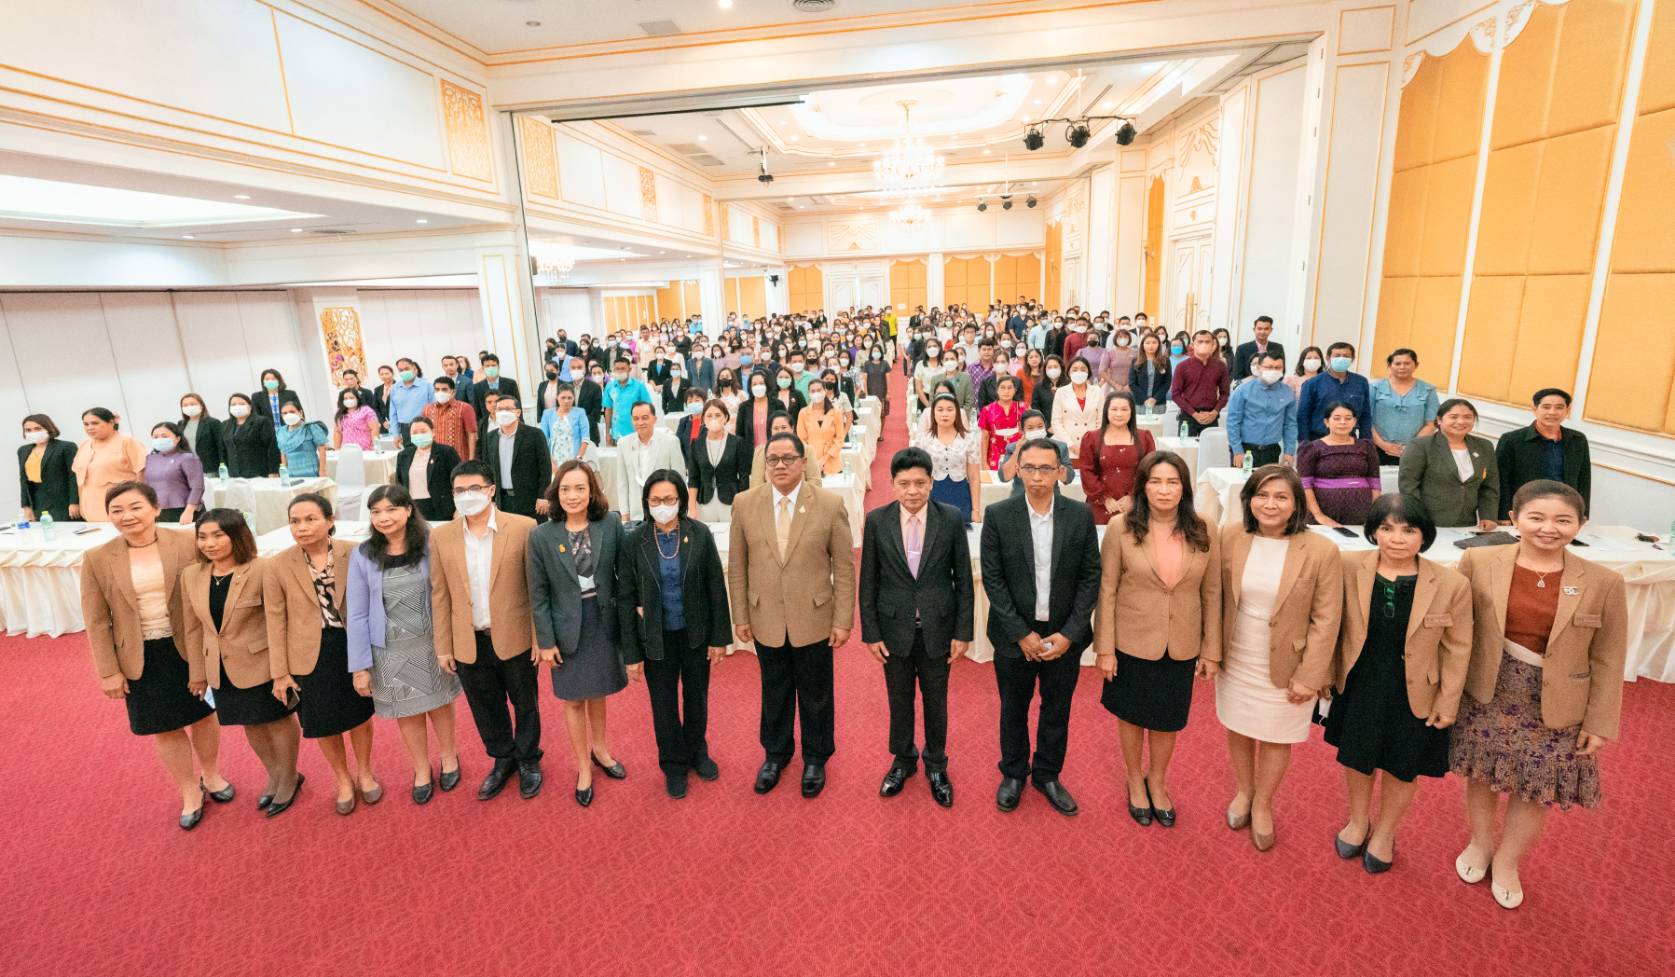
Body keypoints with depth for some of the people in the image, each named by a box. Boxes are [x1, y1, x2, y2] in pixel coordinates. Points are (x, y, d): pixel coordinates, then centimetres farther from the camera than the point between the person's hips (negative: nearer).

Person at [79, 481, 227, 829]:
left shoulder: (187, 545, -11)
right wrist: (109, 671, -3)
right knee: (165, 729, 12)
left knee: (203, 715, 17)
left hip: (190, 649, 0)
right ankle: (190, 793, 31)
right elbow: (97, 622, -2)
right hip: (141, 658, 1)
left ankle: (211, 775, 42)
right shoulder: (97, 559, -7)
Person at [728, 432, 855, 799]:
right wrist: (740, 617, 2)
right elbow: (737, 566, 2)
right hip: (766, 621, 2)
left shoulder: (830, 504, -9)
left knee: (816, 696, 15)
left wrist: (843, 620, -6)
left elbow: (844, 566, -6)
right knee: (774, 694, 19)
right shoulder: (745, 504, -3)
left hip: (814, 620, -1)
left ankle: (815, 758, 38)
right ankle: (775, 754, 42)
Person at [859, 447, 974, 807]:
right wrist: (871, 633, -3)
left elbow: (963, 579, -3)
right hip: (895, 629, 1)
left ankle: (936, 765, 38)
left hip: (937, 629, 0)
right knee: (899, 701, 17)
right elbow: (868, 582, -2)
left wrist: (963, 632, -4)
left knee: (936, 702, 15)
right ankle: (903, 760, 40)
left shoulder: (951, 518, -9)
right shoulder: (877, 521, -8)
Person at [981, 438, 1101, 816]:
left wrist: (1069, 634, -11)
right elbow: (993, 580, -9)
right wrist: (1022, 634, -12)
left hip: (1065, 636, 1)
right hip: (1014, 635, -1)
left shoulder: (1080, 516, -6)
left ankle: (1047, 775, 39)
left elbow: (1090, 578, -3)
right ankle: (1013, 773, 38)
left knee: (1057, 710, 16)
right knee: (1013, 709, 16)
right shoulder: (998, 516, -10)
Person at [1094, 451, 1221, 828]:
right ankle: (1135, 782, 43)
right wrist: (1104, 648, -9)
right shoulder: (1121, 529, -14)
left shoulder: (1204, 534, -7)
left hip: (1181, 648, 2)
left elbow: (1211, 594, 0)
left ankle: (1157, 781, 45)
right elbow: (1107, 591, -10)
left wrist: (1212, 650, 2)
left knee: (1168, 719, 19)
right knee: (1131, 715, 17)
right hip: (1132, 643, -2)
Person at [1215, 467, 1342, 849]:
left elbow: (1326, 620, -11)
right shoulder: (1230, 537, -10)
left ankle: (1262, 805, 40)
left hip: (1285, 667, -2)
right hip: (1235, 660, 2)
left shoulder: (1321, 551, -16)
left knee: (1276, 739, 15)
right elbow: (1216, 597, 0)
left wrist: (1309, 677, -11)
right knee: (1237, 730, 19)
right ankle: (1244, 791, 46)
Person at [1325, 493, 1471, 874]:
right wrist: (1327, 674, 1)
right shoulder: (1349, 568, -16)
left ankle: (1385, 833, 45)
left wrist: (1447, 703, -4)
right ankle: (1358, 821, 48)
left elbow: (1457, 649, -7)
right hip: (1358, 687, 1)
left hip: (1413, 696, -1)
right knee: (1356, 756, 21)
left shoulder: (1452, 585, -17)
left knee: (1403, 768, 18)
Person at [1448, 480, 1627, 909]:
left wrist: (1600, 722, -1)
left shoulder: (1603, 583, -9)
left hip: (1554, 707, 0)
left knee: (1536, 790, 13)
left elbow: (1607, 660, -2)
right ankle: (1480, 844, 42)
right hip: (1487, 694, 0)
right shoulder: (1478, 562, -10)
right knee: (1481, 775, 16)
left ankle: (1506, 861, 37)